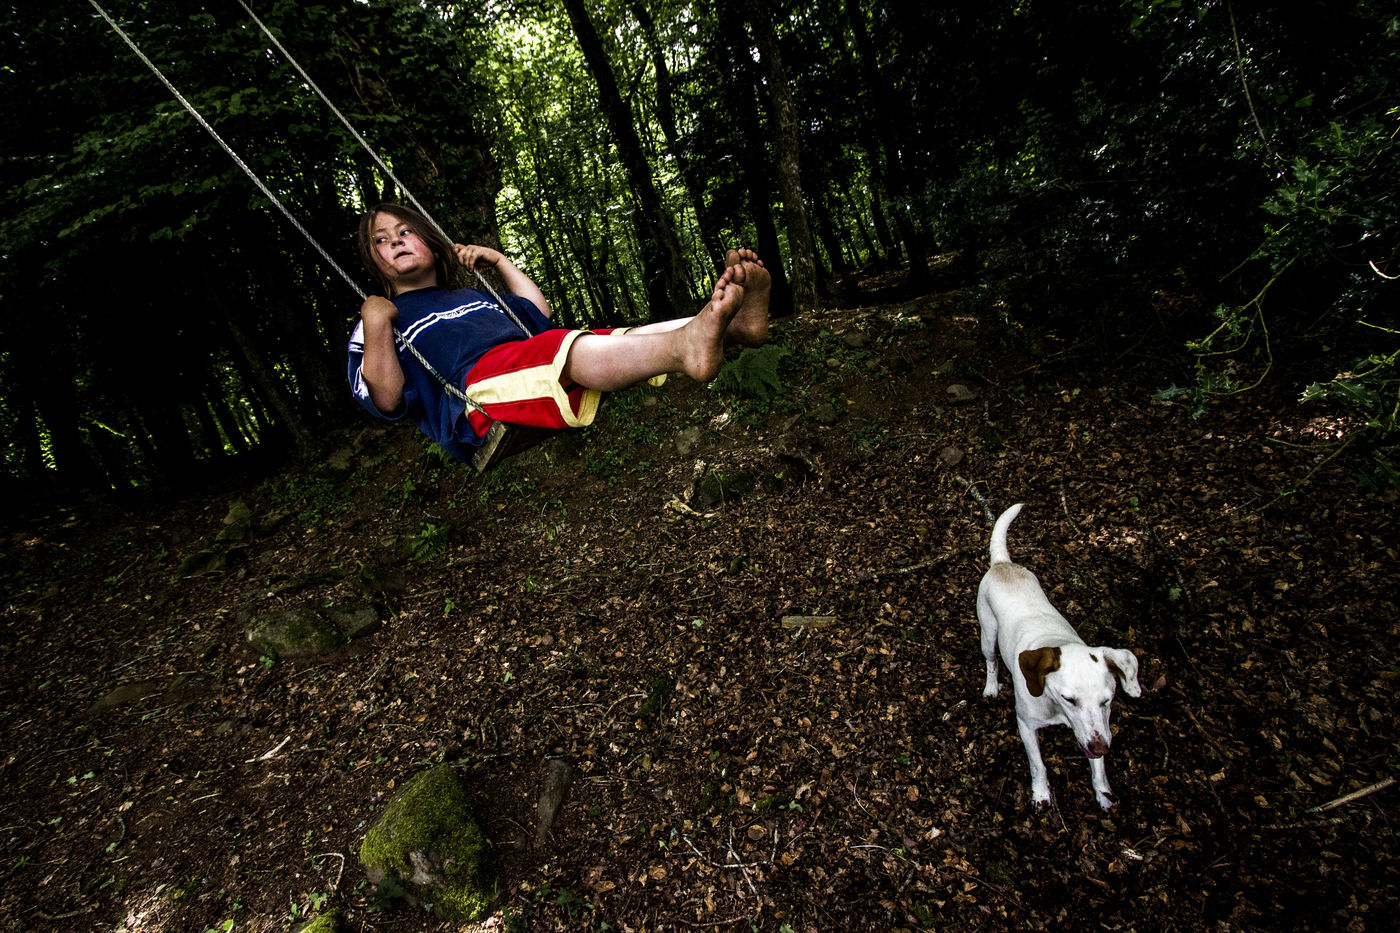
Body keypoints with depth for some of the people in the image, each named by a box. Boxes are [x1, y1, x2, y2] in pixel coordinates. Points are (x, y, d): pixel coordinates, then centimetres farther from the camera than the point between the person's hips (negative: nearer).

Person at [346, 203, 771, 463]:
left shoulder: (472, 295, 38)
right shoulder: (380, 320, 22)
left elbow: (540, 313, 40)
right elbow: (387, 401, 7)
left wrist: (500, 261, 35)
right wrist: (375, 324, -6)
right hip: (480, 389, -6)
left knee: (630, 336, -17)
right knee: (569, 349, -35)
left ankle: (735, 321, -41)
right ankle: (686, 348, -61)